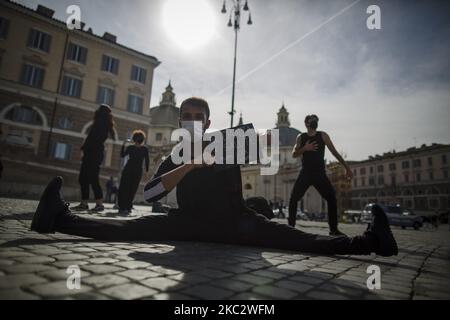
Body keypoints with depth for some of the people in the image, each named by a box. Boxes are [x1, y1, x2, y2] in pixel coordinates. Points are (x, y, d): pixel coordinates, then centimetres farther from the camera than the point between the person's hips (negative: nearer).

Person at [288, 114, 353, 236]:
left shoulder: (323, 135, 2)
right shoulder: (301, 137, 6)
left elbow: (334, 152, 1)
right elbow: (294, 154, 1)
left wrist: (347, 168, -2)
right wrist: (305, 148, -18)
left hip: (320, 174, -1)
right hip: (305, 173, 1)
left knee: (332, 198, -10)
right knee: (293, 199, -5)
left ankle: (333, 229, 3)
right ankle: (291, 225, 9)